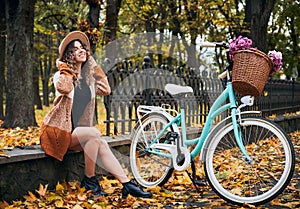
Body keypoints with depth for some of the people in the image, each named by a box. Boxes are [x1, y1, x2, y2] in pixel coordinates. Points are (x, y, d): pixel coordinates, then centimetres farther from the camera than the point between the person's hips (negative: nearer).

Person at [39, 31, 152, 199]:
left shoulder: (88, 77, 12)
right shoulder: (61, 76, -8)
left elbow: (106, 90, 14)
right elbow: (64, 88, -31)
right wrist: (64, 67, -13)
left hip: (78, 131, 6)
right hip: (60, 131, -5)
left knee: (101, 144, -24)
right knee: (94, 133, -31)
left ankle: (127, 185, -25)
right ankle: (89, 179, -17)